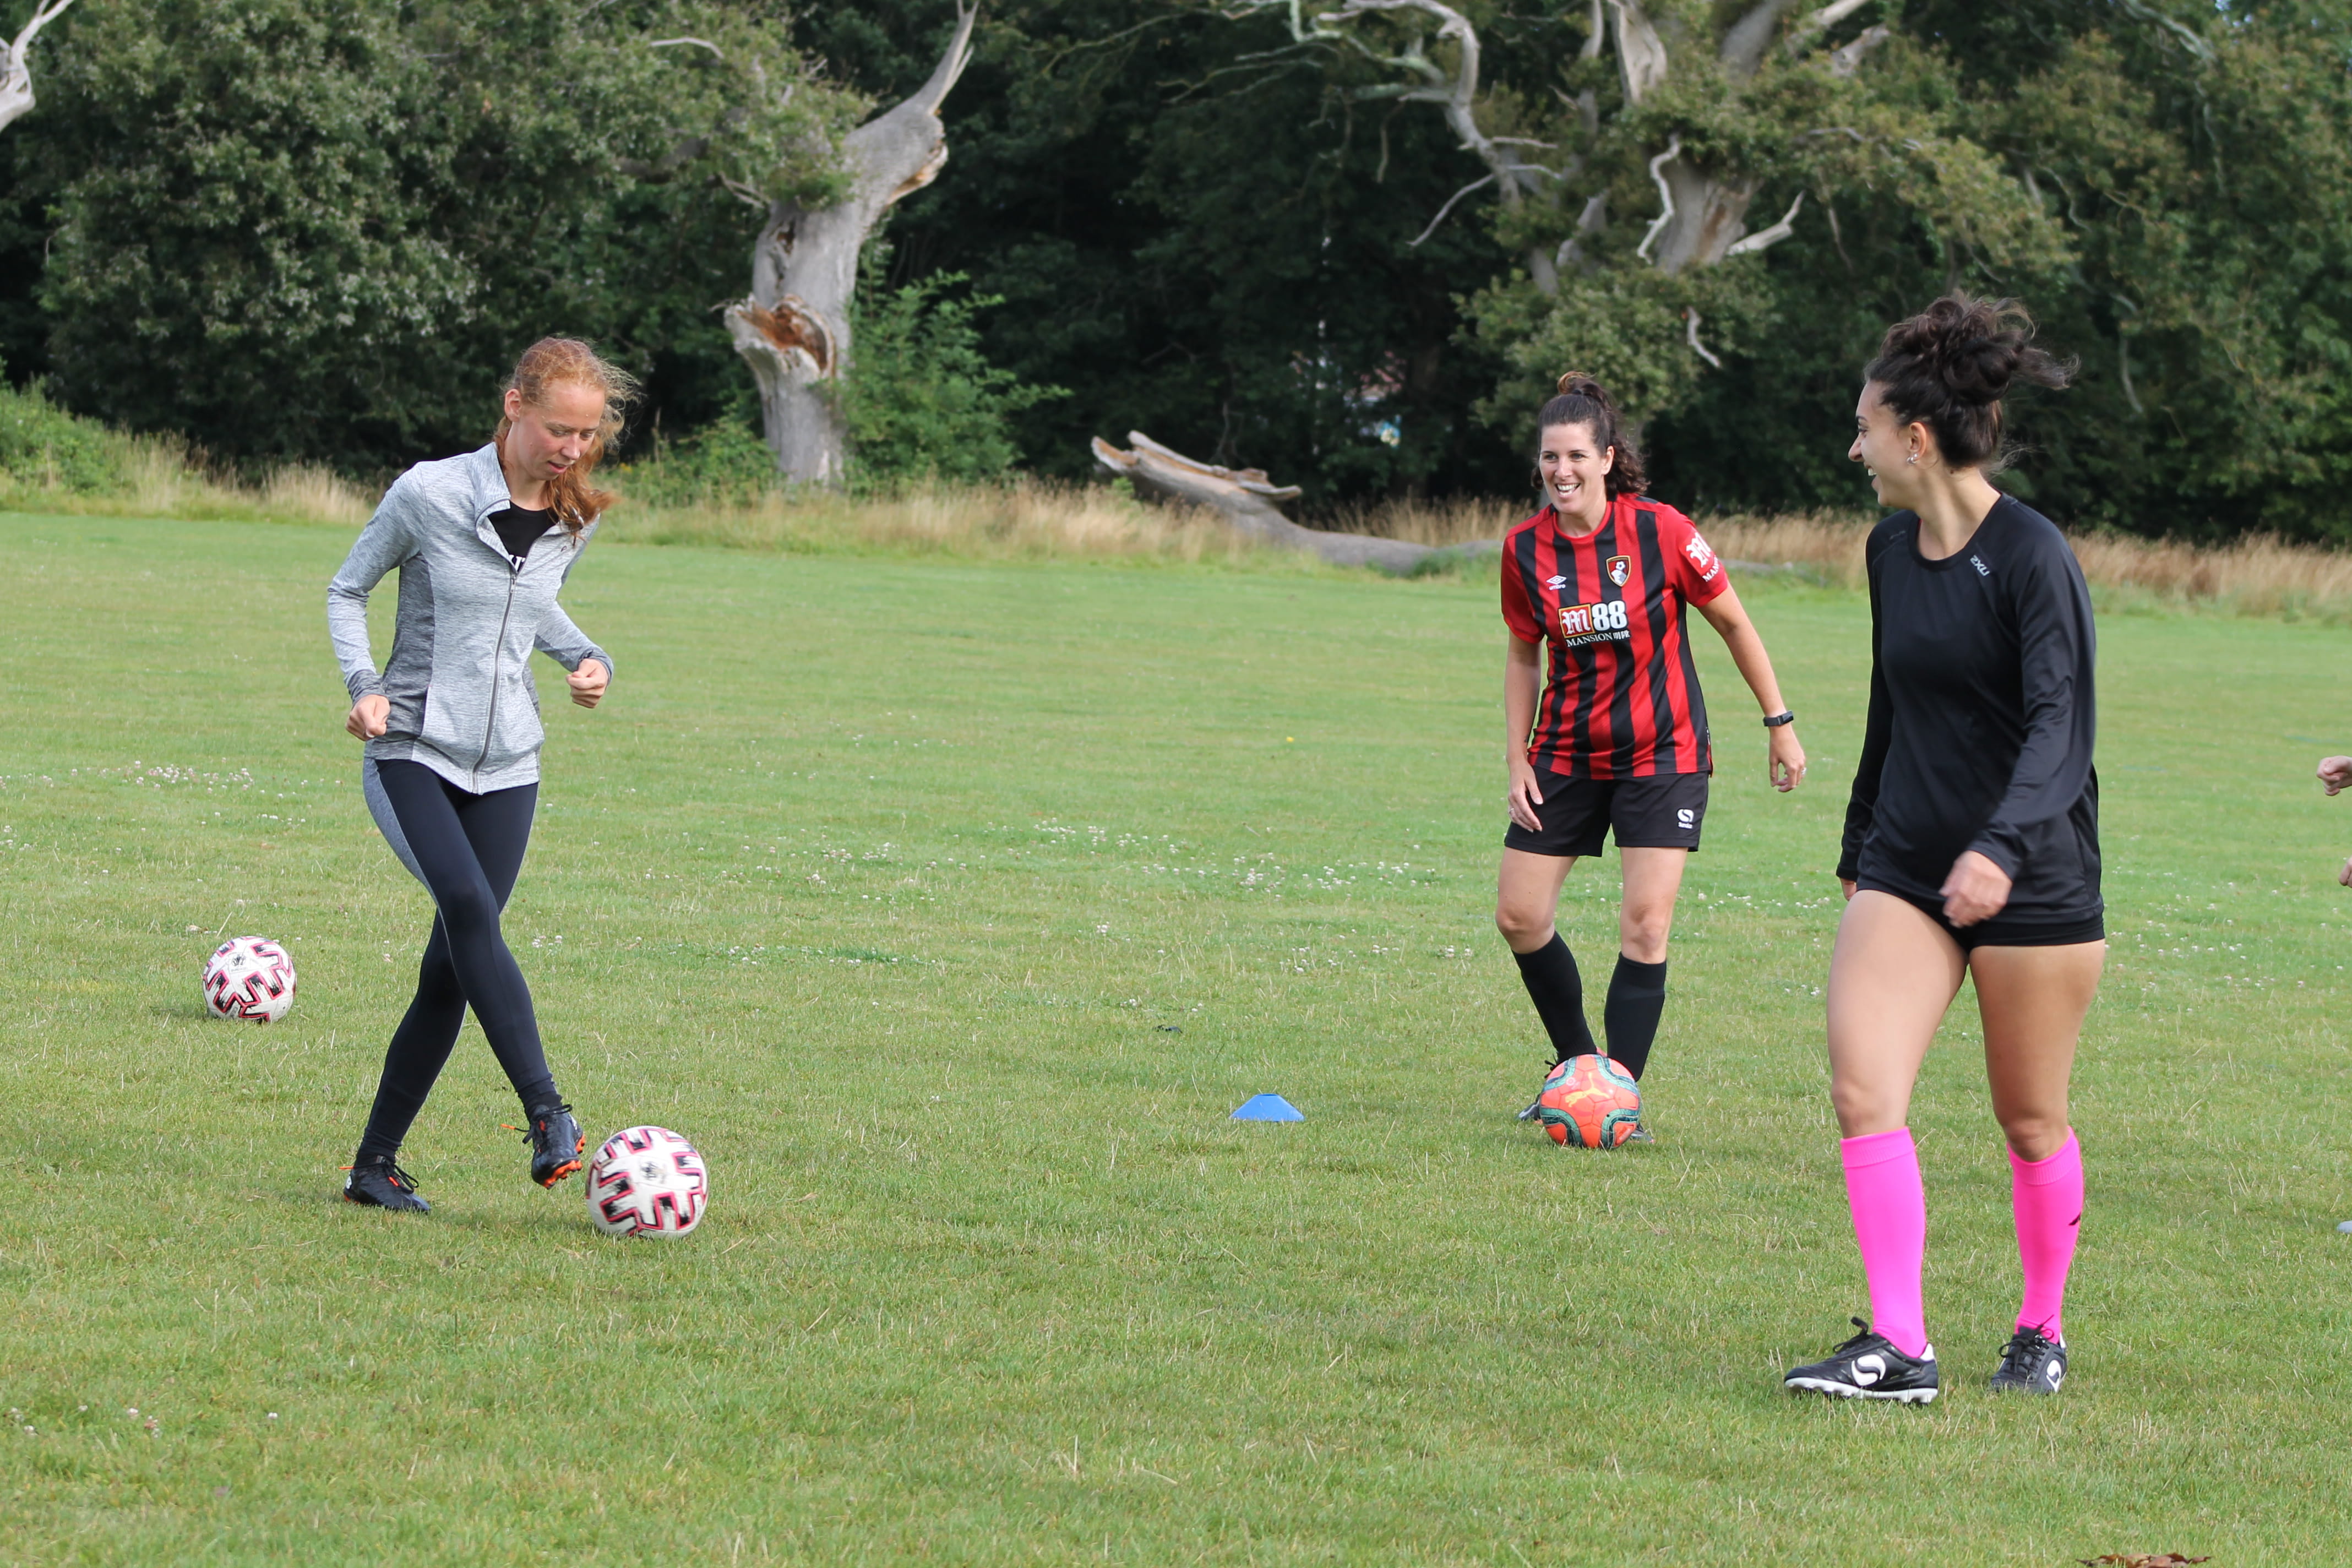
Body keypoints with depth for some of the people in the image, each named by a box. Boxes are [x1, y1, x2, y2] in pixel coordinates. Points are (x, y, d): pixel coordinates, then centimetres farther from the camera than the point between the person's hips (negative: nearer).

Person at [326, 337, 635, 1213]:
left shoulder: (574, 522, 4)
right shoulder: (429, 494, -10)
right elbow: (349, 591, 2)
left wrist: (586, 657, 4)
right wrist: (363, 683, -13)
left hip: (507, 766, 5)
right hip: (410, 751, -5)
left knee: (452, 970, 1)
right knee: (469, 910, -28)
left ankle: (376, 1165, 11)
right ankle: (546, 1115, -32)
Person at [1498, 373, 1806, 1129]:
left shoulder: (1660, 530, -15)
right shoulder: (1526, 549, -5)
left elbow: (1733, 623, -3)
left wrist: (1780, 723, 0)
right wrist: (1517, 761, 5)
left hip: (1662, 754, -4)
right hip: (1567, 753, 4)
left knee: (1646, 924, -12)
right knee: (1518, 916, 2)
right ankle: (1575, 1062, 23)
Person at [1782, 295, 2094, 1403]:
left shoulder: (2031, 557, -16)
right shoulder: (1891, 550, 7)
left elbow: (2059, 722, -24)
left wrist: (2002, 846, -38)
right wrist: (1860, 845, 25)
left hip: (2032, 879, -6)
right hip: (1906, 869, 6)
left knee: (2030, 1122, 6)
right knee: (1862, 1091, -12)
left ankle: (2043, 1333, 26)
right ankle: (1896, 1349, -13)